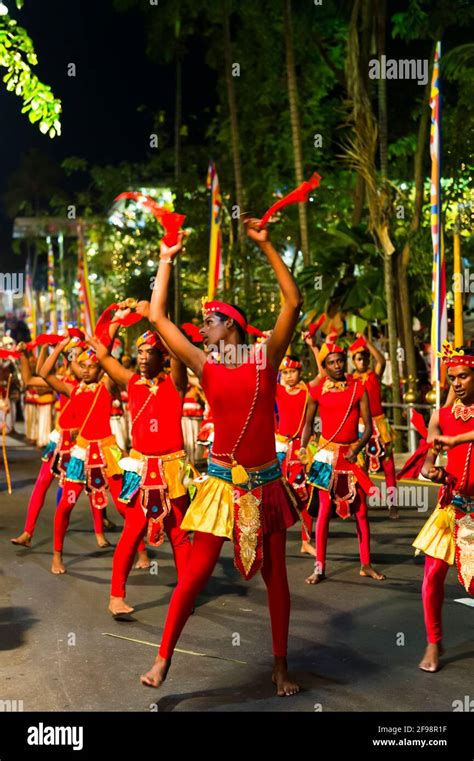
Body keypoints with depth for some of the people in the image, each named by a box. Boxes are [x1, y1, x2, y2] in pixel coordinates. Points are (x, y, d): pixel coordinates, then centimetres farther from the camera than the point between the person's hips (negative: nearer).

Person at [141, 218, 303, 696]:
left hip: (266, 483, 0)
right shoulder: (205, 365, 1)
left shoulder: (266, 358, -1)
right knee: (196, 572, -2)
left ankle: (280, 666, 21)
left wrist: (265, 246, -10)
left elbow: (293, 303, -10)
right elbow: (158, 318, -1)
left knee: (275, 575, 9)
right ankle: (163, 657, 10)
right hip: (222, 482, 0)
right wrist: (167, 261, 5)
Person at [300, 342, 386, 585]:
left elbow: (368, 426, -3)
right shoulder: (317, 391, -2)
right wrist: (303, 446, -9)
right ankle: (319, 567, 4)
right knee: (324, 510, -1)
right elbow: (309, 422, 8)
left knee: (360, 510, 5)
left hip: (352, 454, 1)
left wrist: (357, 448, -18)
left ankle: (366, 564, 16)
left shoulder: (358, 388, -1)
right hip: (327, 454, -1)